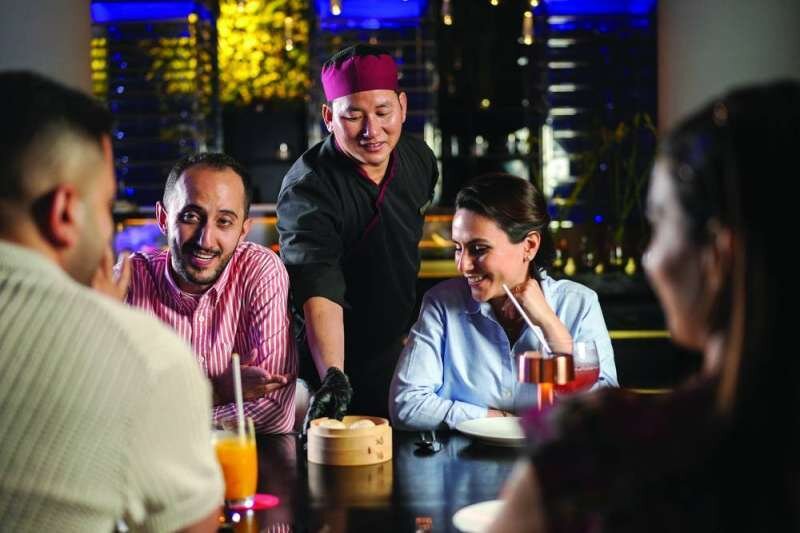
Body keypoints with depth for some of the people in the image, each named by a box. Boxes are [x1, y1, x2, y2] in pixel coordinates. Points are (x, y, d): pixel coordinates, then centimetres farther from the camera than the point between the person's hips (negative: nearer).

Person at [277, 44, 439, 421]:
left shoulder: (418, 158, -5)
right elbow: (319, 295, -38)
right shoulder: (308, 191, -26)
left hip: (401, 361, 6)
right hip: (334, 366, -6)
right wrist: (333, 377, -52)